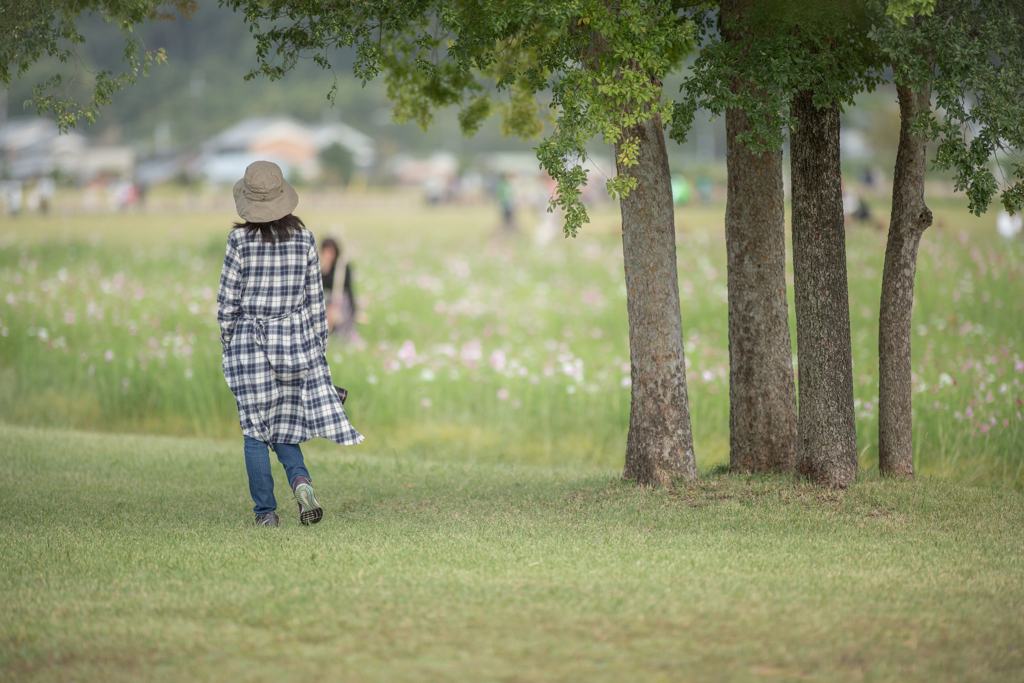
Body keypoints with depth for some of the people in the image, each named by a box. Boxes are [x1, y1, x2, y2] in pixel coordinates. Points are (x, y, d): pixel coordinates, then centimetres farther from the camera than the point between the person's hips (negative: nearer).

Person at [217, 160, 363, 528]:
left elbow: (228, 299, -5)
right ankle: (301, 480, -12)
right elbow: (315, 299, 4)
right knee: (285, 427, 14)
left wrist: (227, 342, 7)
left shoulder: (240, 241, -9)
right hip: (295, 341, 3)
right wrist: (318, 347, 12)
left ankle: (265, 511, 4)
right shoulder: (304, 239, -1)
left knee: (256, 431, 5)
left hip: (250, 344, -3)